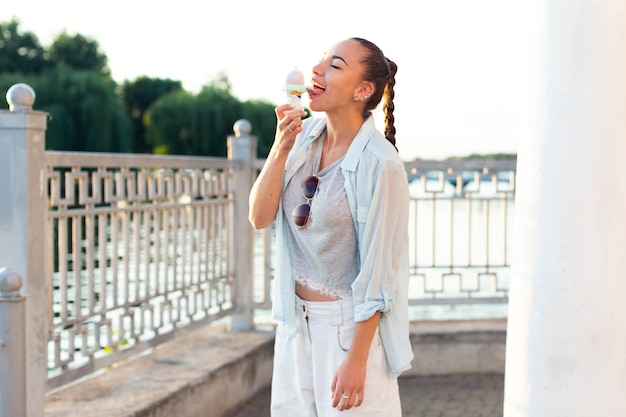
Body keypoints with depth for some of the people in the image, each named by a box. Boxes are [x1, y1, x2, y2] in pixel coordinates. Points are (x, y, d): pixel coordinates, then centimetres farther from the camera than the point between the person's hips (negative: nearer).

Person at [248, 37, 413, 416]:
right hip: (297, 322, 6)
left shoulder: (379, 163, -19)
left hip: (351, 325, -6)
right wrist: (281, 149, -16)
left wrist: (357, 360, -17)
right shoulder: (303, 135, 0)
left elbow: (377, 274, -18)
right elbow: (260, 217, -4)